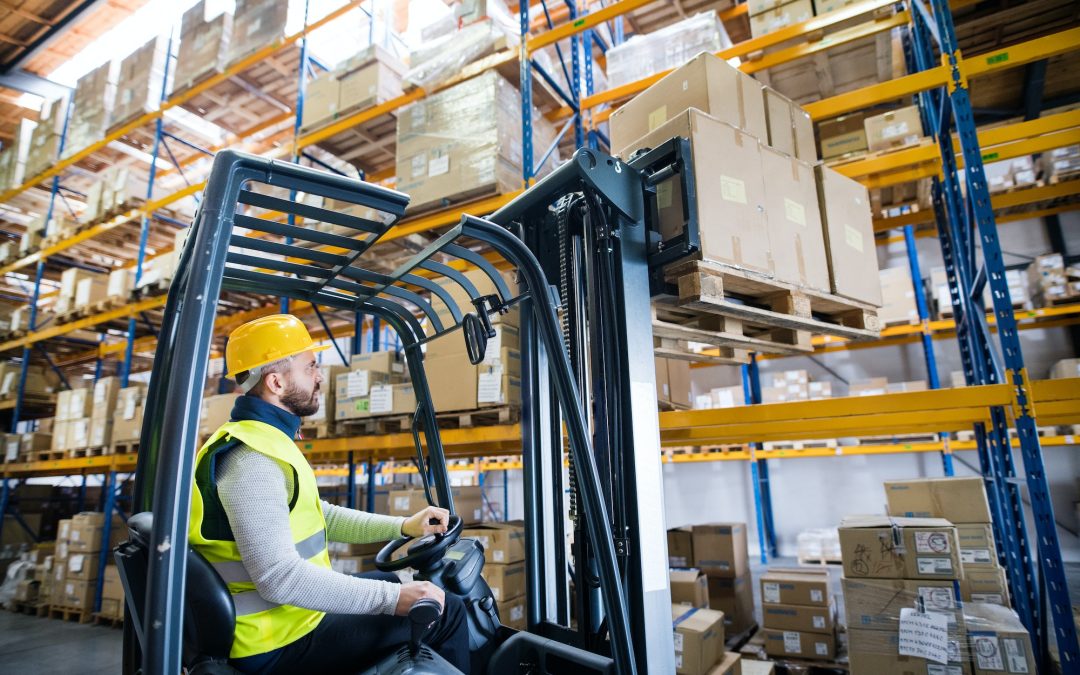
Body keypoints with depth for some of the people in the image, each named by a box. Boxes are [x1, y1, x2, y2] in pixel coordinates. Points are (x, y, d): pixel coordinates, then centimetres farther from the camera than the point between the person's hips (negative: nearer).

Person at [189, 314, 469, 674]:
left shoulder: (262, 439, 9)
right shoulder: (251, 458, -24)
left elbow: (323, 517, 15)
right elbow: (279, 577, -33)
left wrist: (403, 526, 7)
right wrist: (394, 598, -29)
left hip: (274, 618, 10)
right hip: (277, 646, -10)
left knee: (384, 581, 27)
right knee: (447, 612, -9)